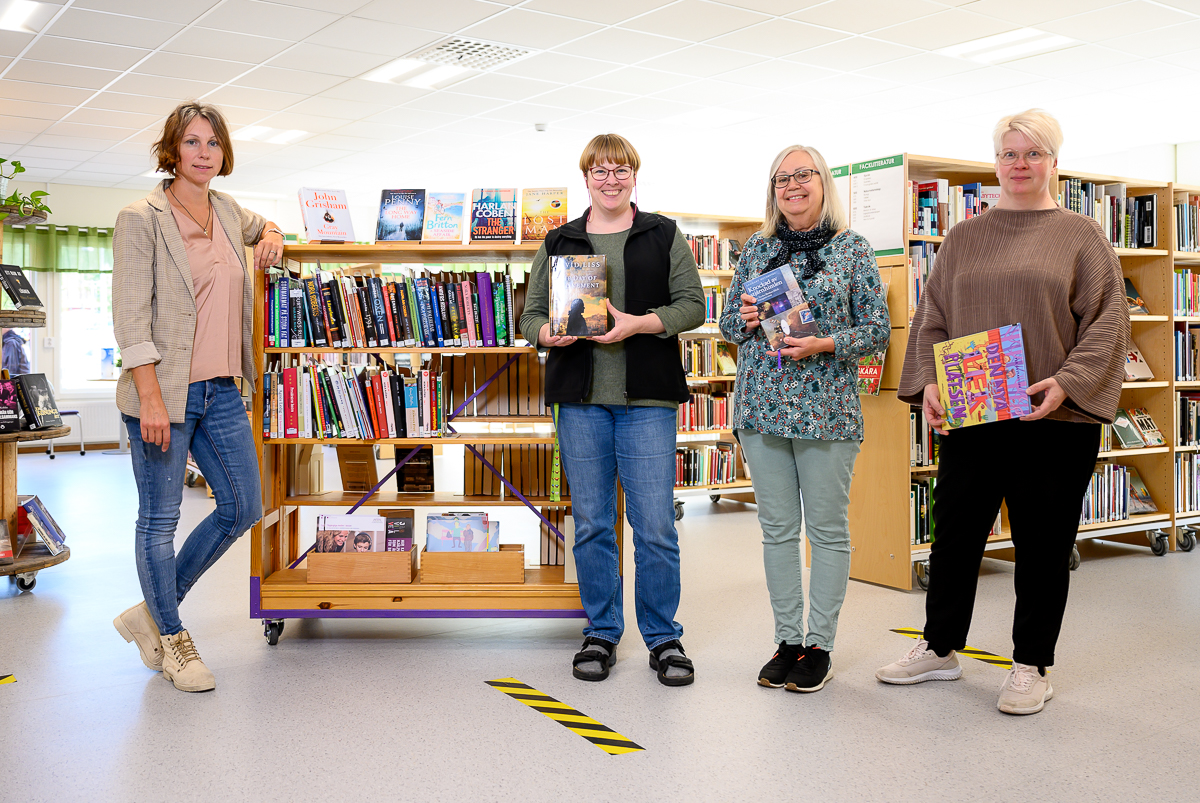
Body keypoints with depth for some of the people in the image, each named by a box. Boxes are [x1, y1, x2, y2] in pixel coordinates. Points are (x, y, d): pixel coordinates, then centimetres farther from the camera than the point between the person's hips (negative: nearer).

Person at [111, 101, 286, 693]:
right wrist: (150, 397, -21)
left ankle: (152, 611, 28)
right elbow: (130, 316, -14)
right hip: (163, 392, -7)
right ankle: (171, 639, 23)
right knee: (159, 520, 4)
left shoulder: (226, 211, 12)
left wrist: (270, 236, 13)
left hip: (220, 389, 7)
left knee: (242, 507, 11)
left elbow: (260, 224, 38)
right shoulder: (140, 219, -8)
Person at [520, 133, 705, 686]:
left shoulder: (664, 236, 9)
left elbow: (692, 304, 2)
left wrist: (638, 323, -14)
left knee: (655, 526, -2)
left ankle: (663, 637, 13)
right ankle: (601, 634, 21)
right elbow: (531, 313, 13)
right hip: (580, 398, 2)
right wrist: (548, 333, -10)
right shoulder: (558, 243, 15)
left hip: (647, 398, -2)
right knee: (591, 524, 7)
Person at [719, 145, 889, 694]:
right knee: (777, 528, 9)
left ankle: (820, 645, 15)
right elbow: (728, 324, 17)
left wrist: (823, 344, -16)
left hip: (827, 407, -3)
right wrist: (745, 320, -5)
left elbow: (878, 330, -1)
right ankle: (787, 640, 20)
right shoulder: (756, 248, 12)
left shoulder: (852, 248, 2)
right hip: (762, 404, 3)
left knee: (827, 528, 3)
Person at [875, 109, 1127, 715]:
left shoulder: (1081, 237, 4)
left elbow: (1107, 321, -2)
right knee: (954, 530, 8)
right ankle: (940, 649, 26)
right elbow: (931, 317, 11)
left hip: (1054, 420, -2)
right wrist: (929, 381, -4)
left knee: (1042, 544, 5)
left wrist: (1067, 381, -16)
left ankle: (1032, 666, 21)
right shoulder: (963, 239, 13)